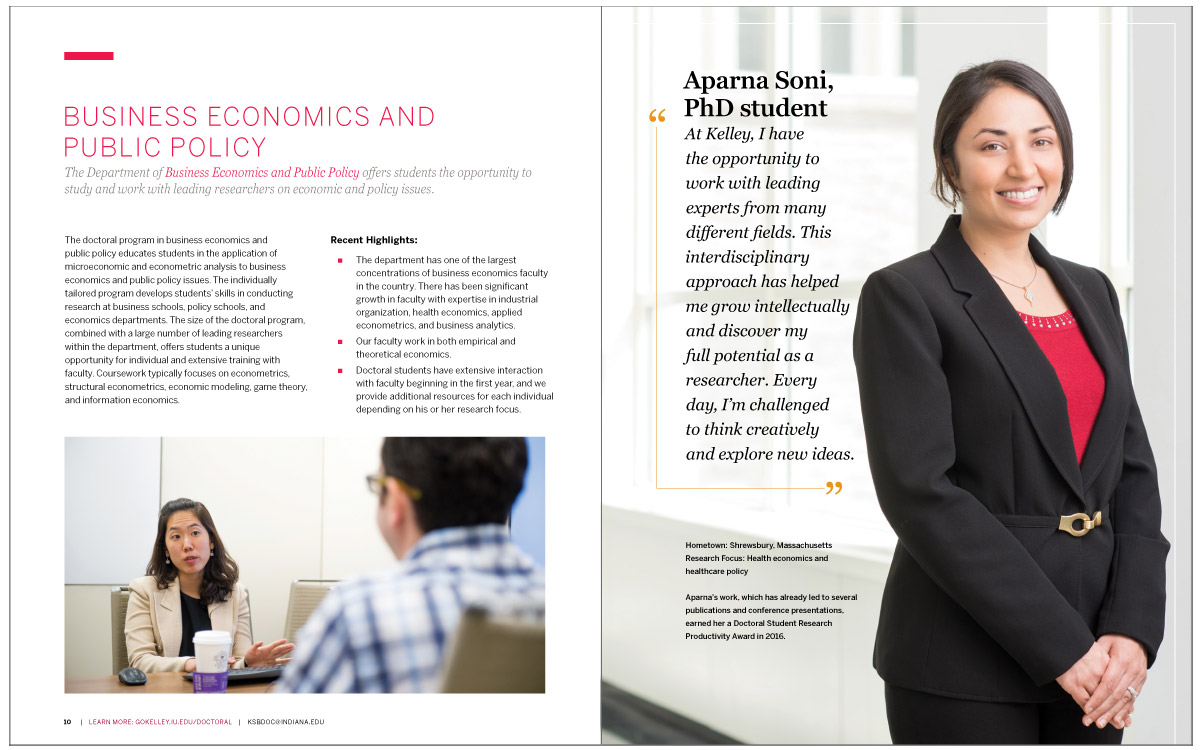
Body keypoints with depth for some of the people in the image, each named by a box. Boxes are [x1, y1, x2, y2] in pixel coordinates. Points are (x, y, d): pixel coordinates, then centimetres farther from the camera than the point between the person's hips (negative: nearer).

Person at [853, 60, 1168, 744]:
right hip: (966, 669, -5)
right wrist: (1062, 645, -15)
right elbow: (919, 490, -15)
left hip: (1096, 656, 6)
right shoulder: (905, 296, -7)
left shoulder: (1091, 291, 12)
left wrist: (1133, 630, -5)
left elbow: (1134, 470, 9)